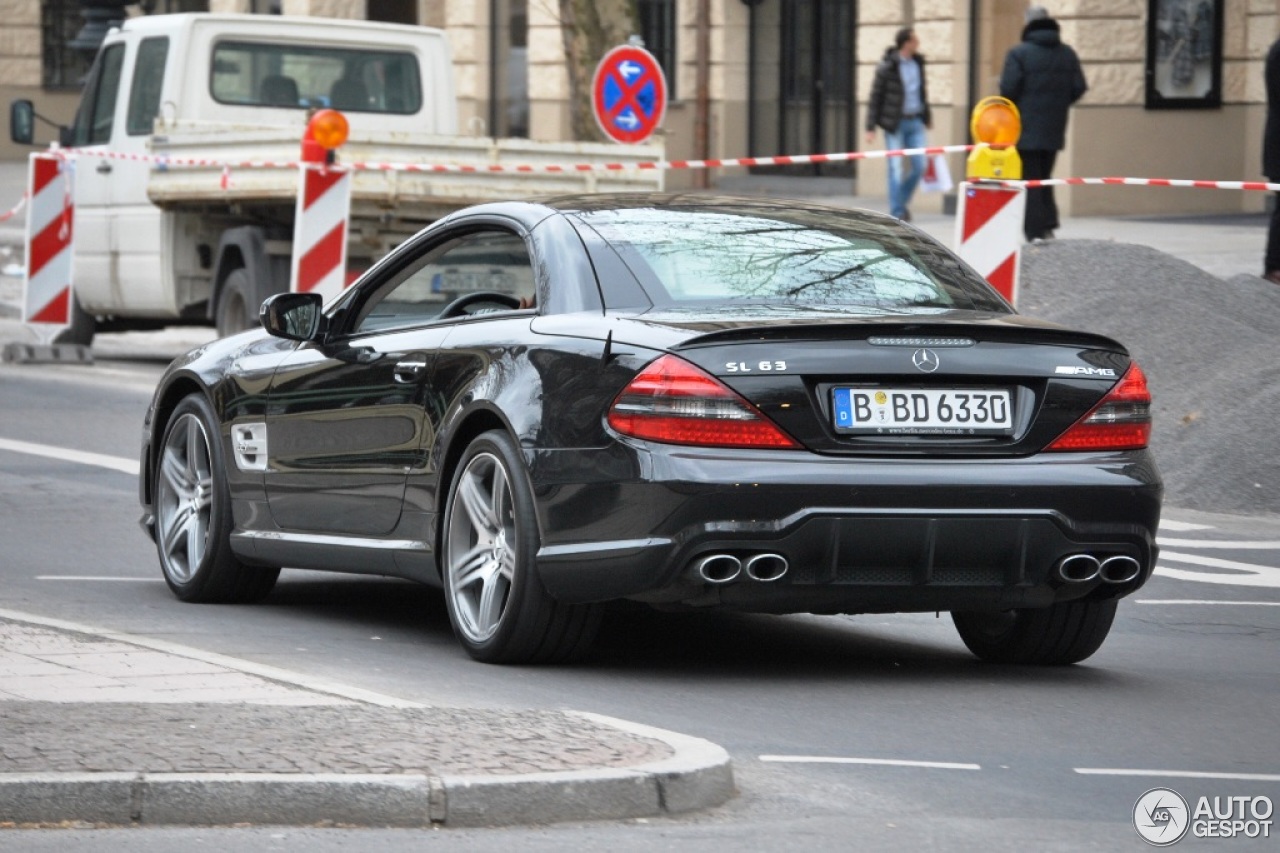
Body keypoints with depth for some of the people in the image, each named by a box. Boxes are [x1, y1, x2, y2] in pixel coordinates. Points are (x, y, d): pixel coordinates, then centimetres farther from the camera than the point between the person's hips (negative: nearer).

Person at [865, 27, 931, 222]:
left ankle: (902, 203, 24)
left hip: (915, 121, 6)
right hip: (895, 124, -6)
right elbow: (876, 97, -9)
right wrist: (870, 127, -11)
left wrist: (926, 116, 24)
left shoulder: (917, 63, 6)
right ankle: (897, 212, 4)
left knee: (919, 166, 4)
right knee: (896, 169, -3)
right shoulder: (887, 67, -12)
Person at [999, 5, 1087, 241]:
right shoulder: (1068, 54, 6)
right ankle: (1048, 223, 8)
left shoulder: (1018, 53, -11)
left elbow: (1009, 88, -17)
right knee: (1044, 178, 18)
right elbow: (1079, 87, 3)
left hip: (1026, 127, -5)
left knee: (1029, 180, 1)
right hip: (1054, 128, 5)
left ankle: (1035, 230, -5)